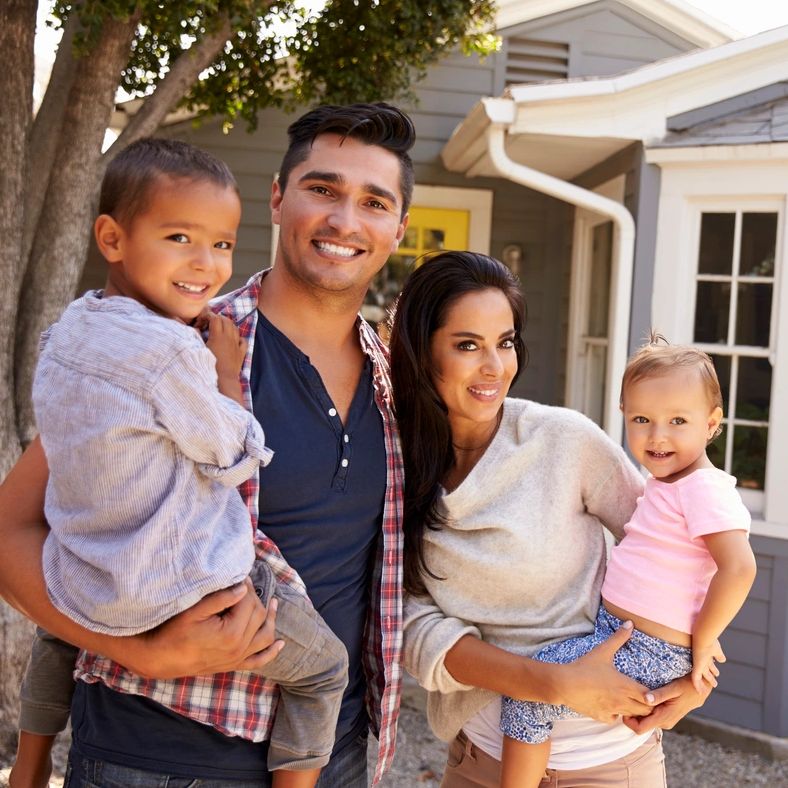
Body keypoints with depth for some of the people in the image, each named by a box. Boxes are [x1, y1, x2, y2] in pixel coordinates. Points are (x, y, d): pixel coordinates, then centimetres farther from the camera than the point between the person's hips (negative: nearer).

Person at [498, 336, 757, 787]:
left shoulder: (704, 490, -18)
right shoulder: (667, 481, 11)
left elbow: (739, 568, -28)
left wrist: (701, 642, -19)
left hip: (645, 651, -10)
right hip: (614, 627, 10)